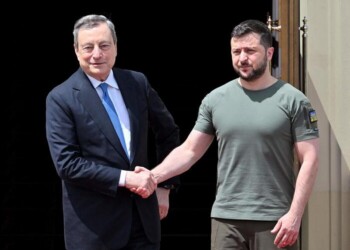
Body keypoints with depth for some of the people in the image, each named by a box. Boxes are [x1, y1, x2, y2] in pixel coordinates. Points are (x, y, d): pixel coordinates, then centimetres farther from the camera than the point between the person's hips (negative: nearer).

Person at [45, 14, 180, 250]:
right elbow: (67, 163, -14)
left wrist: (165, 186, 12)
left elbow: (169, 133, 18)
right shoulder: (61, 98, -8)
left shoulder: (138, 83, 6)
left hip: (143, 215, 4)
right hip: (93, 225, -4)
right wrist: (124, 178, -18)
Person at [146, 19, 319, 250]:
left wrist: (294, 214, -12)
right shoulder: (215, 100, 7)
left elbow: (310, 160, -5)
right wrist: (153, 176, -9)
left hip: (275, 220, -3)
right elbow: (189, 150, 7)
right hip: (226, 218, 3)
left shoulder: (293, 101, -2)